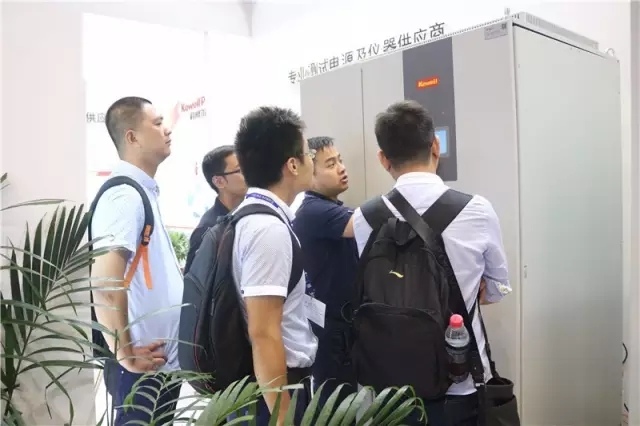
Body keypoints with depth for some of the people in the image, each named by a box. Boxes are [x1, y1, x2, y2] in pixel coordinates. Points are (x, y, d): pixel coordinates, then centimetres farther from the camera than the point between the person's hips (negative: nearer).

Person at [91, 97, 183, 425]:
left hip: (166, 359, 9)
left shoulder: (144, 190, 11)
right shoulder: (124, 195, -18)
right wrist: (125, 355, -18)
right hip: (144, 365, -9)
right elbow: (105, 284, -26)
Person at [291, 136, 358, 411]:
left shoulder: (335, 209, 14)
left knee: (348, 399, 18)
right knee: (336, 404, -1)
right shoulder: (313, 211, -19)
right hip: (331, 326, -10)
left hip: (347, 321, 10)